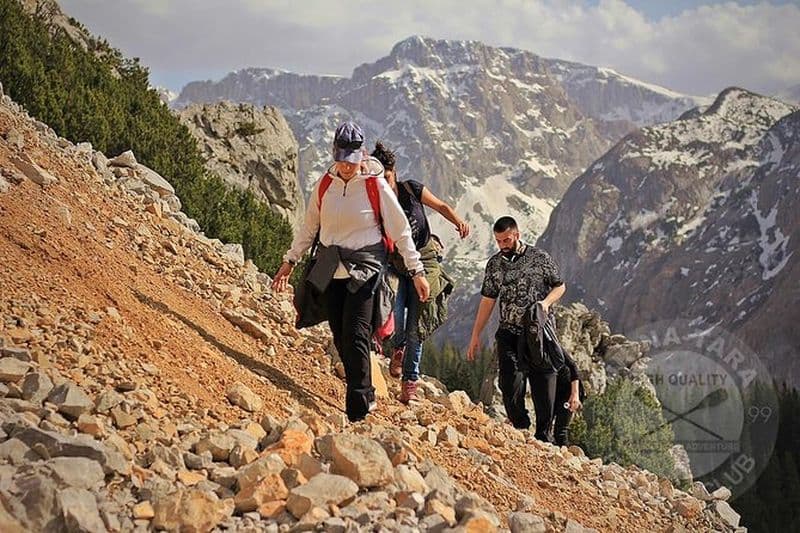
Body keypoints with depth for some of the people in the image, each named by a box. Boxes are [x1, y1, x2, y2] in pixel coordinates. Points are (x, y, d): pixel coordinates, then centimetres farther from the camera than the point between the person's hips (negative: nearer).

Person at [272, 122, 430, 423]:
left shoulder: (375, 186, -7)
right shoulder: (324, 185, 4)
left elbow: (401, 231, -3)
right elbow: (309, 227, 18)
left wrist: (417, 271, -4)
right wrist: (290, 262, 19)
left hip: (364, 269, -5)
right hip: (330, 270, 5)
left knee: (355, 336, -14)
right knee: (340, 338, 5)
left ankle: (358, 412, -10)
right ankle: (365, 395, 22)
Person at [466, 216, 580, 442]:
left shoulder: (539, 257, -1)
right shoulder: (495, 264, 8)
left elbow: (560, 286, 8)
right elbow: (488, 300, 13)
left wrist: (546, 302, -13)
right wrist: (476, 335, 11)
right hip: (509, 333, 2)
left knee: (544, 383, -2)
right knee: (510, 384, -12)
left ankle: (544, 436, 11)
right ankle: (521, 430, 3)